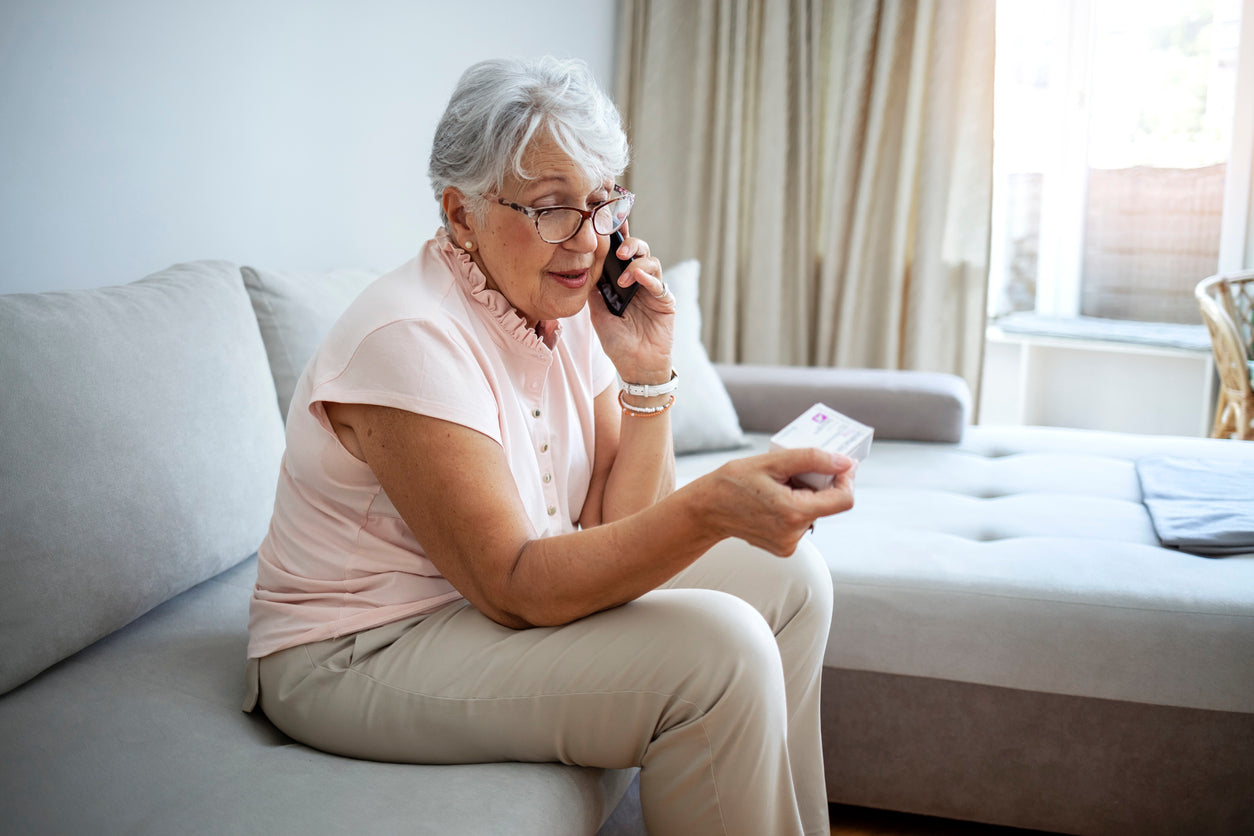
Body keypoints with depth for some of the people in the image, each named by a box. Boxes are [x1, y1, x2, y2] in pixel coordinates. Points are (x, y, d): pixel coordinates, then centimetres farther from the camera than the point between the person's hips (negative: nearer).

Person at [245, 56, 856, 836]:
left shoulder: (570, 310, 1)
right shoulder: (411, 337, -24)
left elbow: (612, 533, -2)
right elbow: (516, 588, -28)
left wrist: (645, 372, -15)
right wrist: (711, 508, -41)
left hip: (497, 599, 8)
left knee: (789, 574, 2)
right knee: (716, 650, -25)